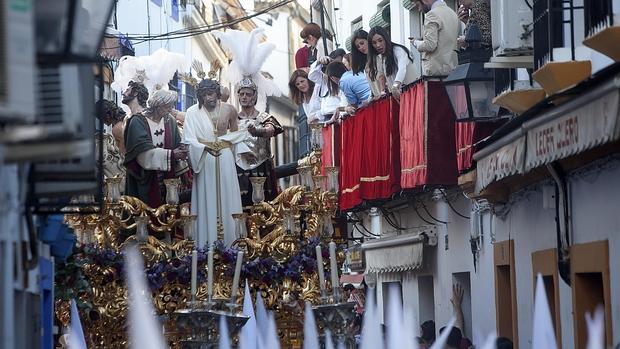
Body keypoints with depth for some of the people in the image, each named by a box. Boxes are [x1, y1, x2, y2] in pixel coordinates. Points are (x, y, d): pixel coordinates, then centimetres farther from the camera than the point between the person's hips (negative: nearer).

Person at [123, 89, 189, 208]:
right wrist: (171, 154, -26)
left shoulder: (170, 121, 6)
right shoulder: (138, 122, -11)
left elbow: (176, 144, 7)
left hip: (164, 178, 4)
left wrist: (180, 151, -17)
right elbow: (144, 151, -20)